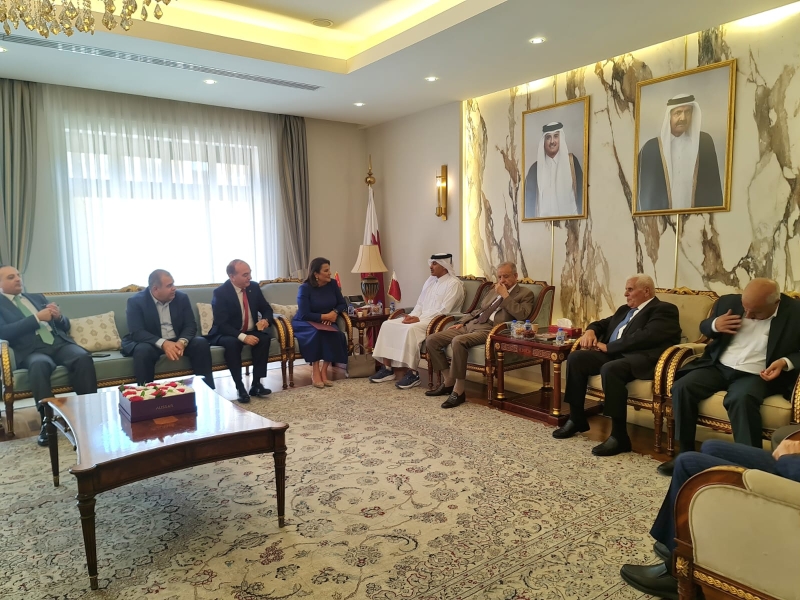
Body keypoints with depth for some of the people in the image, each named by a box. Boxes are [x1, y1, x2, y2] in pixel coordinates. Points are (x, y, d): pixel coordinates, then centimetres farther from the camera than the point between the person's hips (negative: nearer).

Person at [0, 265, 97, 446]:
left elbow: (65, 327, 23)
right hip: (32, 349, -3)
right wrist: (37, 318, -12)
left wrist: (58, 316, 0)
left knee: (84, 357, -29)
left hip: (60, 343, 4)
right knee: (39, 364, -39)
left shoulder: (38, 297, 26)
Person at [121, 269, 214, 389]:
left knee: (201, 343, -22)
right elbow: (136, 332, -20)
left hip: (178, 341, 3)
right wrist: (163, 343, -36)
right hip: (150, 342, -3)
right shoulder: (136, 301, -11)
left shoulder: (182, 298, 0)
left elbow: (190, 325, -5)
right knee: (143, 351, -36)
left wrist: (182, 342, -28)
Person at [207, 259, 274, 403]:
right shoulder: (220, 292, -17)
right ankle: (239, 387, -27)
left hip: (251, 332, 4)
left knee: (264, 338, -27)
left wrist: (265, 320, -17)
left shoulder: (254, 287, -2)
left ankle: (256, 384, -21)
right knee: (232, 343, -37)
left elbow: (266, 309, 8)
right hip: (227, 334, -4)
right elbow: (221, 324, -23)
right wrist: (242, 337, -35)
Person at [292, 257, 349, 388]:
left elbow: (343, 304, 5)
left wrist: (334, 312, -15)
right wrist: (325, 316, -26)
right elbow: (304, 315, -21)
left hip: (325, 323, 4)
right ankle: (315, 372, -28)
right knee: (316, 333, -37)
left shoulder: (332, 284, -1)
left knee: (337, 335, -29)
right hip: (304, 323, -4)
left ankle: (324, 370, -20)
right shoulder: (305, 288, -15)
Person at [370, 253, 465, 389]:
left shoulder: (454, 284, -7)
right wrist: (412, 316, -3)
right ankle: (388, 368, -8)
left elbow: (443, 311, -16)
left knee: (410, 330, -35)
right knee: (388, 325, -9)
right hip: (420, 318, 9)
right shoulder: (430, 281, 19)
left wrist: (419, 319, -20)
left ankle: (411, 373, -26)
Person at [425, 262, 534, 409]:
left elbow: (522, 315, -14)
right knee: (432, 340, -6)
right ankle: (448, 382, 5)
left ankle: (458, 391, -24)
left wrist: (505, 295, -10)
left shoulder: (525, 294, 4)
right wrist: (461, 322, 15)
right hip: (470, 325, 8)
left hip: (489, 330, -8)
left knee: (458, 341, -36)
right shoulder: (493, 292, 26)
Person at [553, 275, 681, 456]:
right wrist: (591, 331, 6)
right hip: (613, 353, 8)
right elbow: (603, 323, 33)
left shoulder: (664, 310, 0)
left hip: (641, 358, -8)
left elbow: (646, 337, -16)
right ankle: (576, 419, -2)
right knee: (576, 358, -12)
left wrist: (608, 346, -14)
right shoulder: (625, 309, 26)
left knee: (610, 369, -37)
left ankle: (619, 436, -29)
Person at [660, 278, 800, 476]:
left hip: (756, 375, -4)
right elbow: (704, 328, 18)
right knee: (682, 387, -21)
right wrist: (714, 325, -5)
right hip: (718, 366, 4)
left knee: (741, 399, -37)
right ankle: (685, 454, -10)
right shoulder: (728, 302, 4)